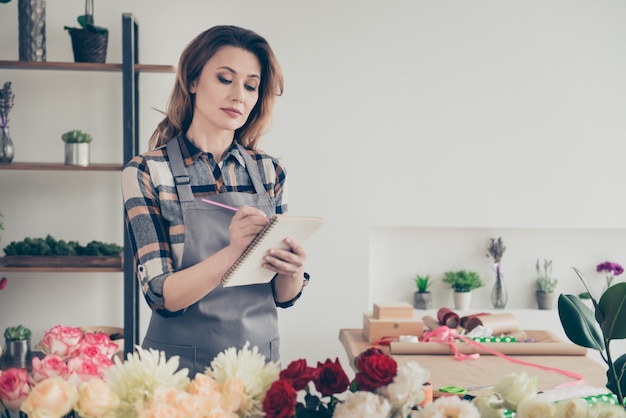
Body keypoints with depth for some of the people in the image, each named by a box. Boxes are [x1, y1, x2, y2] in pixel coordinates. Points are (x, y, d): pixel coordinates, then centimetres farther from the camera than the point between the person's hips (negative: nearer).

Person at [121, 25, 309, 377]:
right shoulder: (147, 172, -10)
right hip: (182, 361, -3)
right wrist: (233, 252, -31)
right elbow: (162, 295, -16)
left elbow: (283, 296, 3)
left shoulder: (270, 172, 0)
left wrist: (293, 271, -19)